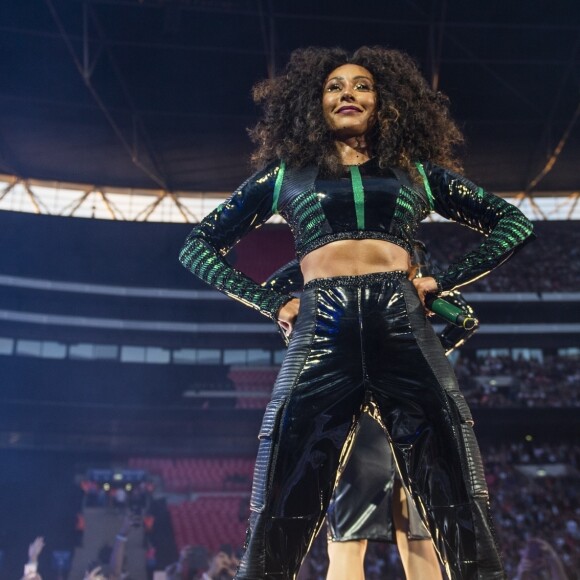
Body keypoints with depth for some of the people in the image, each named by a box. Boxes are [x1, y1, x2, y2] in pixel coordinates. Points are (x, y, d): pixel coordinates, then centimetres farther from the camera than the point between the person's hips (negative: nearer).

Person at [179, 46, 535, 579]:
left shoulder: (416, 171, 20)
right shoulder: (287, 173, 18)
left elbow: (515, 223, 22)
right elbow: (198, 245, 19)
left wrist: (443, 282, 9)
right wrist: (272, 304, 8)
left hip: (405, 334, 1)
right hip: (321, 338, -1)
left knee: (462, 518, -6)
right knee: (280, 522, -6)